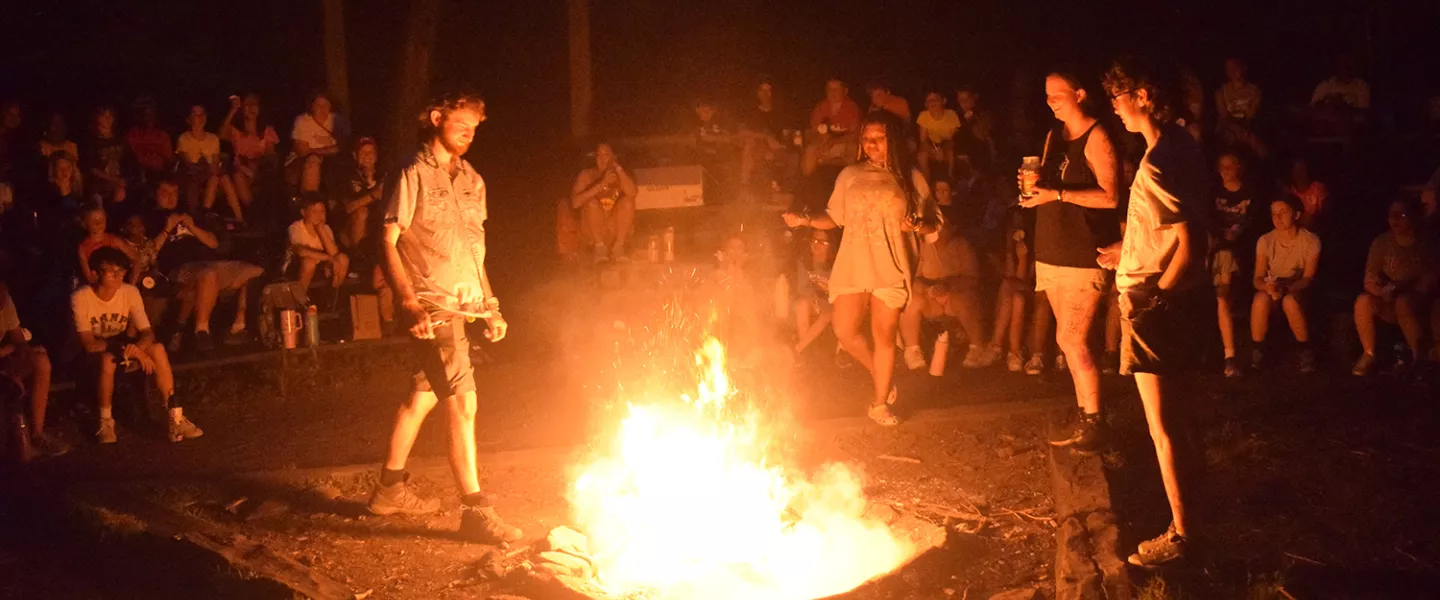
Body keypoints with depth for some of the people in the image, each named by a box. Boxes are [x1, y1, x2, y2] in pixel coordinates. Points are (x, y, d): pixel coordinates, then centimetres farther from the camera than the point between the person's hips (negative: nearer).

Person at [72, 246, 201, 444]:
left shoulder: (130, 292, -11)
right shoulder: (80, 298, -22)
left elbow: (148, 334, -13)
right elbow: (89, 344, -24)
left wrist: (137, 347, -36)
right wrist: (126, 347, -32)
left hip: (122, 347, 4)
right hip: (94, 355, -4)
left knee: (158, 349, -24)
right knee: (108, 359, -38)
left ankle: (176, 419, -24)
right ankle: (105, 423, -20)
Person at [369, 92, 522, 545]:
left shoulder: (471, 181, 15)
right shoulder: (414, 175, -7)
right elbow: (389, 241, -10)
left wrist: (491, 304, 15)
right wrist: (410, 302, -20)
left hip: (465, 304, 8)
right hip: (433, 305, -8)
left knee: (425, 395, 17)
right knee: (463, 402, -14)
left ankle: (390, 488, 30)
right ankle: (475, 509, -13)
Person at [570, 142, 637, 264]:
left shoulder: (620, 174, 3)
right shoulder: (587, 174, 0)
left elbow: (632, 193, -20)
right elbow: (575, 203, -17)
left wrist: (618, 168, -18)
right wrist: (601, 184, -22)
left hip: (618, 228, 1)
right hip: (593, 229, -1)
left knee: (628, 200, -22)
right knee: (592, 202, -26)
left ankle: (619, 246, -23)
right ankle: (600, 246, -23)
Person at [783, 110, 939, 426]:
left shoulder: (911, 178, 4)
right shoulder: (850, 175, 9)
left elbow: (933, 224, 5)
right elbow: (834, 217, 12)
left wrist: (917, 225, -17)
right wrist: (807, 221, -5)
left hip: (891, 268, -2)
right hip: (852, 266, 2)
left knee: (884, 335, -2)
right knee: (845, 331, -7)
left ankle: (880, 403, 12)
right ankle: (880, 376, 21)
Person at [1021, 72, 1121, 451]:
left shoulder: (1096, 138, -11)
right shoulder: (1054, 135, 13)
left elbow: (1110, 196, -17)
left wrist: (1057, 193, -22)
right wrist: (1036, 183, -1)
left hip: (1085, 253, -8)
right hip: (1054, 251, 8)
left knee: (1072, 340, -10)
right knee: (1071, 340, 10)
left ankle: (1092, 428, -2)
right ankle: (1085, 423, 18)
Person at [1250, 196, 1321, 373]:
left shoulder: (1311, 241, -12)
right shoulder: (1265, 241, -7)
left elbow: (1308, 278, -15)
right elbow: (1258, 278, -7)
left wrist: (1285, 288, -35)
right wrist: (1268, 286, -33)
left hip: (1299, 290, -2)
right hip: (1272, 288, 2)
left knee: (1290, 300, -38)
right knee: (1261, 298, -34)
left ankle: (1307, 352, -18)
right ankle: (1256, 352, -21)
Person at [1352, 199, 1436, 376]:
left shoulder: (1426, 245, -7)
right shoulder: (1381, 243, 1)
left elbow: (1427, 283, -11)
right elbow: (1369, 282, -3)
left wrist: (1399, 289, -24)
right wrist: (1382, 291, -25)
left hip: (1417, 303, -3)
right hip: (1388, 304, 3)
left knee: (1403, 302, -37)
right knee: (1363, 300, -28)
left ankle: (1417, 355, -16)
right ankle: (1369, 355, -19)